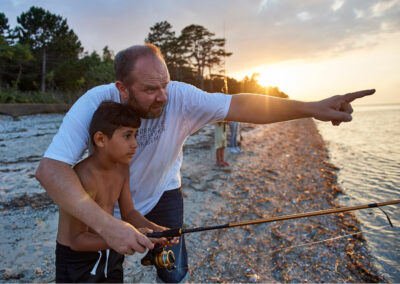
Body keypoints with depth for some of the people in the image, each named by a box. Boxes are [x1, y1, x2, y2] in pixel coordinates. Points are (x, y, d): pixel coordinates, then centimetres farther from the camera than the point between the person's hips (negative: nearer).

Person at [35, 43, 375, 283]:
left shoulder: (180, 98, -28)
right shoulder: (95, 104, -33)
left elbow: (238, 105, -33)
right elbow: (50, 168, -42)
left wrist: (309, 108, -43)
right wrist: (105, 224, -54)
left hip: (161, 195, 1)